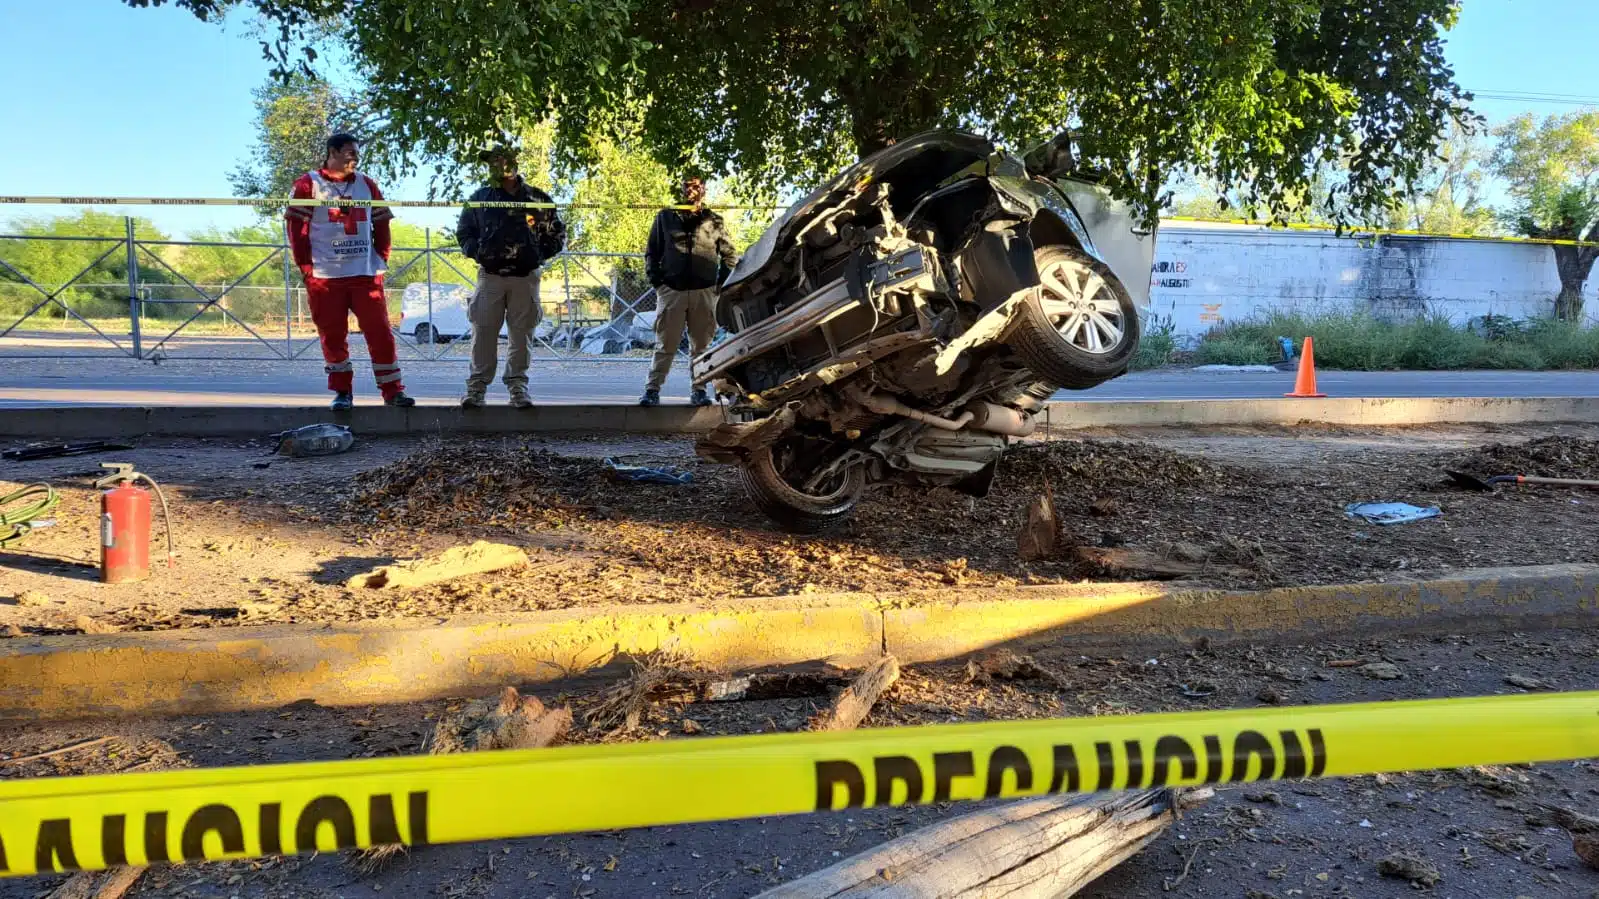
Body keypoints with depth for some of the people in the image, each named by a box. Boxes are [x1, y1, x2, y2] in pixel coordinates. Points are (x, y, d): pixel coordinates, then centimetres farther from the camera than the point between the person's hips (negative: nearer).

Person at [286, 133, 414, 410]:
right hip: (325, 276, -2)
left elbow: (381, 225, 16)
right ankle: (341, 392, 14)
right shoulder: (308, 185, 1)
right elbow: (296, 227, -1)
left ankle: (392, 390, 3)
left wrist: (382, 259, 6)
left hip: (366, 273, 3)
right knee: (332, 336, 3)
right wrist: (306, 266, -6)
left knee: (380, 332, -2)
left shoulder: (367, 185, 13)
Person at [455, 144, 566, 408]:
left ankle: (518, 386, 9)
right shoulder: (480, 198, 9)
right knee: (483, 332, -3)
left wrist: (539, 255, 2)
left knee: (522, 334, 2)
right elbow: (463, 232, 18)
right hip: (490, 276, 1)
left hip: (525, 278, -1)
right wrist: (476, 252, 1)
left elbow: (558, 233, 12)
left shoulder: (537, 199, 5)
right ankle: (477, 386, 2)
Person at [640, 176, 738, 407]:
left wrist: (721, 283, 1)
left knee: (701, 345, 4)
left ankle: (699, 390, 10)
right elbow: (652, 252, 12)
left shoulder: (714, 221, 10)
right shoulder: (665, 217, 10)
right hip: (671, 290, -1)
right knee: (665, 345, -2)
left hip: (704, 292, 1)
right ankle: (652, 390, 1)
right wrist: (656, 281, 0)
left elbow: (730, 256, 12)